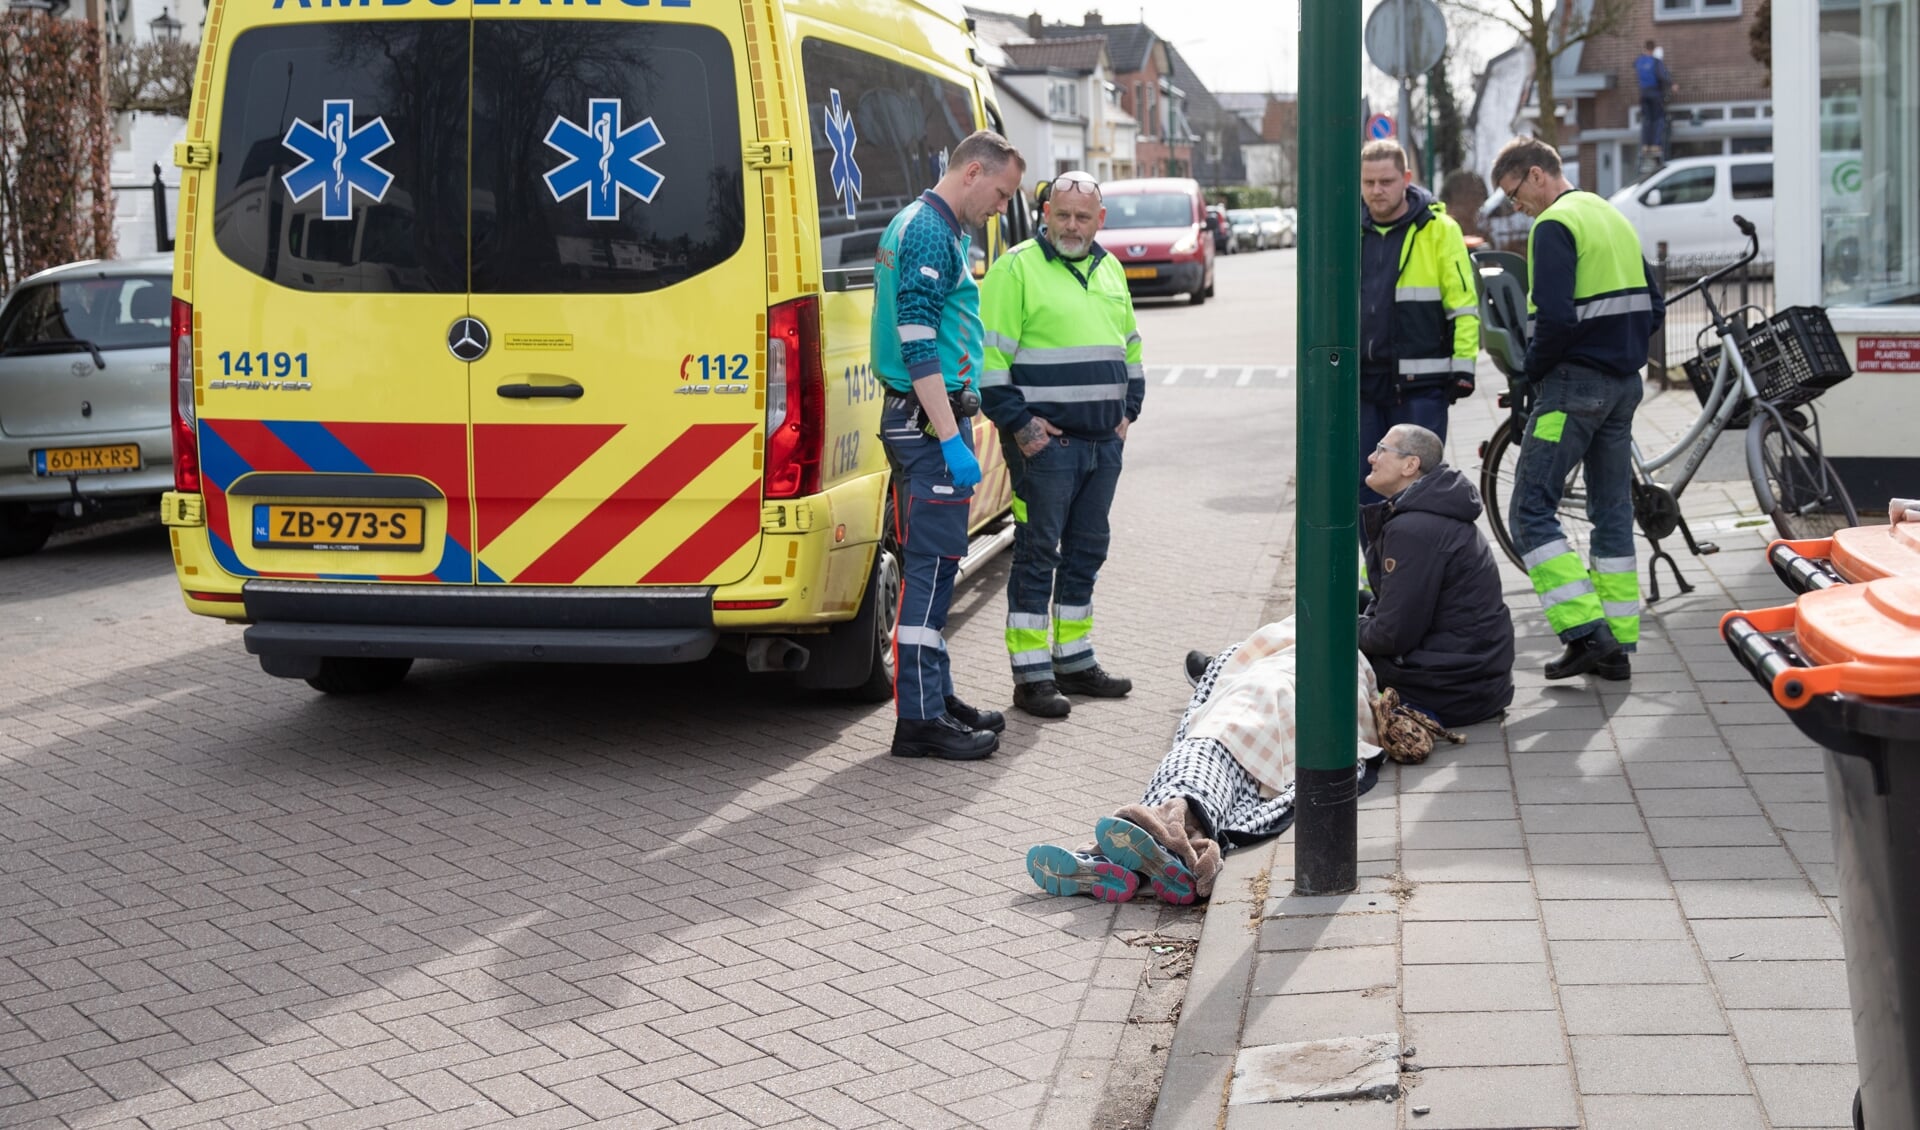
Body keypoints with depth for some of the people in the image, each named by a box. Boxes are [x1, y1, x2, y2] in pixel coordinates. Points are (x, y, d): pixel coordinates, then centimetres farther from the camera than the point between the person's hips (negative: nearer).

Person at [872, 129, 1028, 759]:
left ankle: (936, 698, 24)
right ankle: (920, 720, -7)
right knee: (931, 565, -9)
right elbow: (918, 346, -22)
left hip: (925, 420, 11)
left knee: (933, 564, 15)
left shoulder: (921, 225, 19)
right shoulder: (931, 233, -14)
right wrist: (952, 440, -24)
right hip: (929, 422, -11)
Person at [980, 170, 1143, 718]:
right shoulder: (1017, 268, -8)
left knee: (1087, 549, 14)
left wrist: (1127, 412, 16)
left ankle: (1075, 660, 25)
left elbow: (1130, 347, 25)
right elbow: (990, 355, -11)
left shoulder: (1110, 270, 15)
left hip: (1104, 441, 7)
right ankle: (1032, 676, 0)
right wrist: (1018, 423, -14)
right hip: (1045, 440, -7)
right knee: (1038, 552, -4)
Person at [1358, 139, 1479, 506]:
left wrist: (1462, 366, -8)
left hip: (1419, 383, -4)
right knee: (1362, 481, 7)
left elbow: (1463, 302, -3)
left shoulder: (1438, 229, -3)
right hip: (1361, 380, 4)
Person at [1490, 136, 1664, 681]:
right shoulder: (1613, 218, 16)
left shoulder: (1554, 226, -12)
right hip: (1624, 384, 9)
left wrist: (1533, 370, -8)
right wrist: (1621, 354, 17)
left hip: (1574, 384, -9)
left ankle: (1586, 631, -13)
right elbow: (1653, 307, 18)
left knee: (1532, 510, -5)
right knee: (1613, 510, 11)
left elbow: (1555, 316, -23)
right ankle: (1617, 644, 13)